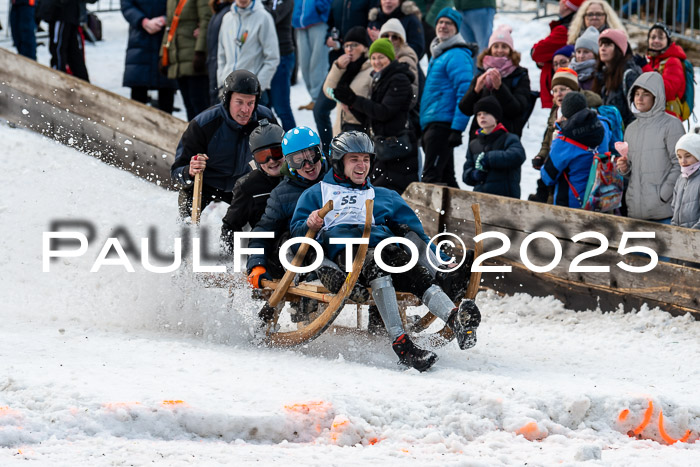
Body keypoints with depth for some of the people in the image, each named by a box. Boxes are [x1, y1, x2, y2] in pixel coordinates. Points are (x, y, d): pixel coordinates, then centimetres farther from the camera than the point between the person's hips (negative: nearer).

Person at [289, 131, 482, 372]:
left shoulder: (384, 196, 36)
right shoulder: (317, 194, 29)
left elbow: (414, 229, 27)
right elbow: (296, 230, 18)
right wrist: (309, 224, -8)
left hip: (385, 244, 3)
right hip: (344, 249, -3)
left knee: (418, 274, -31)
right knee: (375, 264, -39)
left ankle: (456, 319, -58)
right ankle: (400, 342, -54)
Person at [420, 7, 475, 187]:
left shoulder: (458, 56, -10)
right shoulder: (438, 55, 21)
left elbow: (465, 93, -18)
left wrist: (457, 129, -23)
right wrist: (424, 129, 23)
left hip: (443, 124, -10)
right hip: (430, 125, 10)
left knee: (431, 176, -17)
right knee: (445, 177, 13)